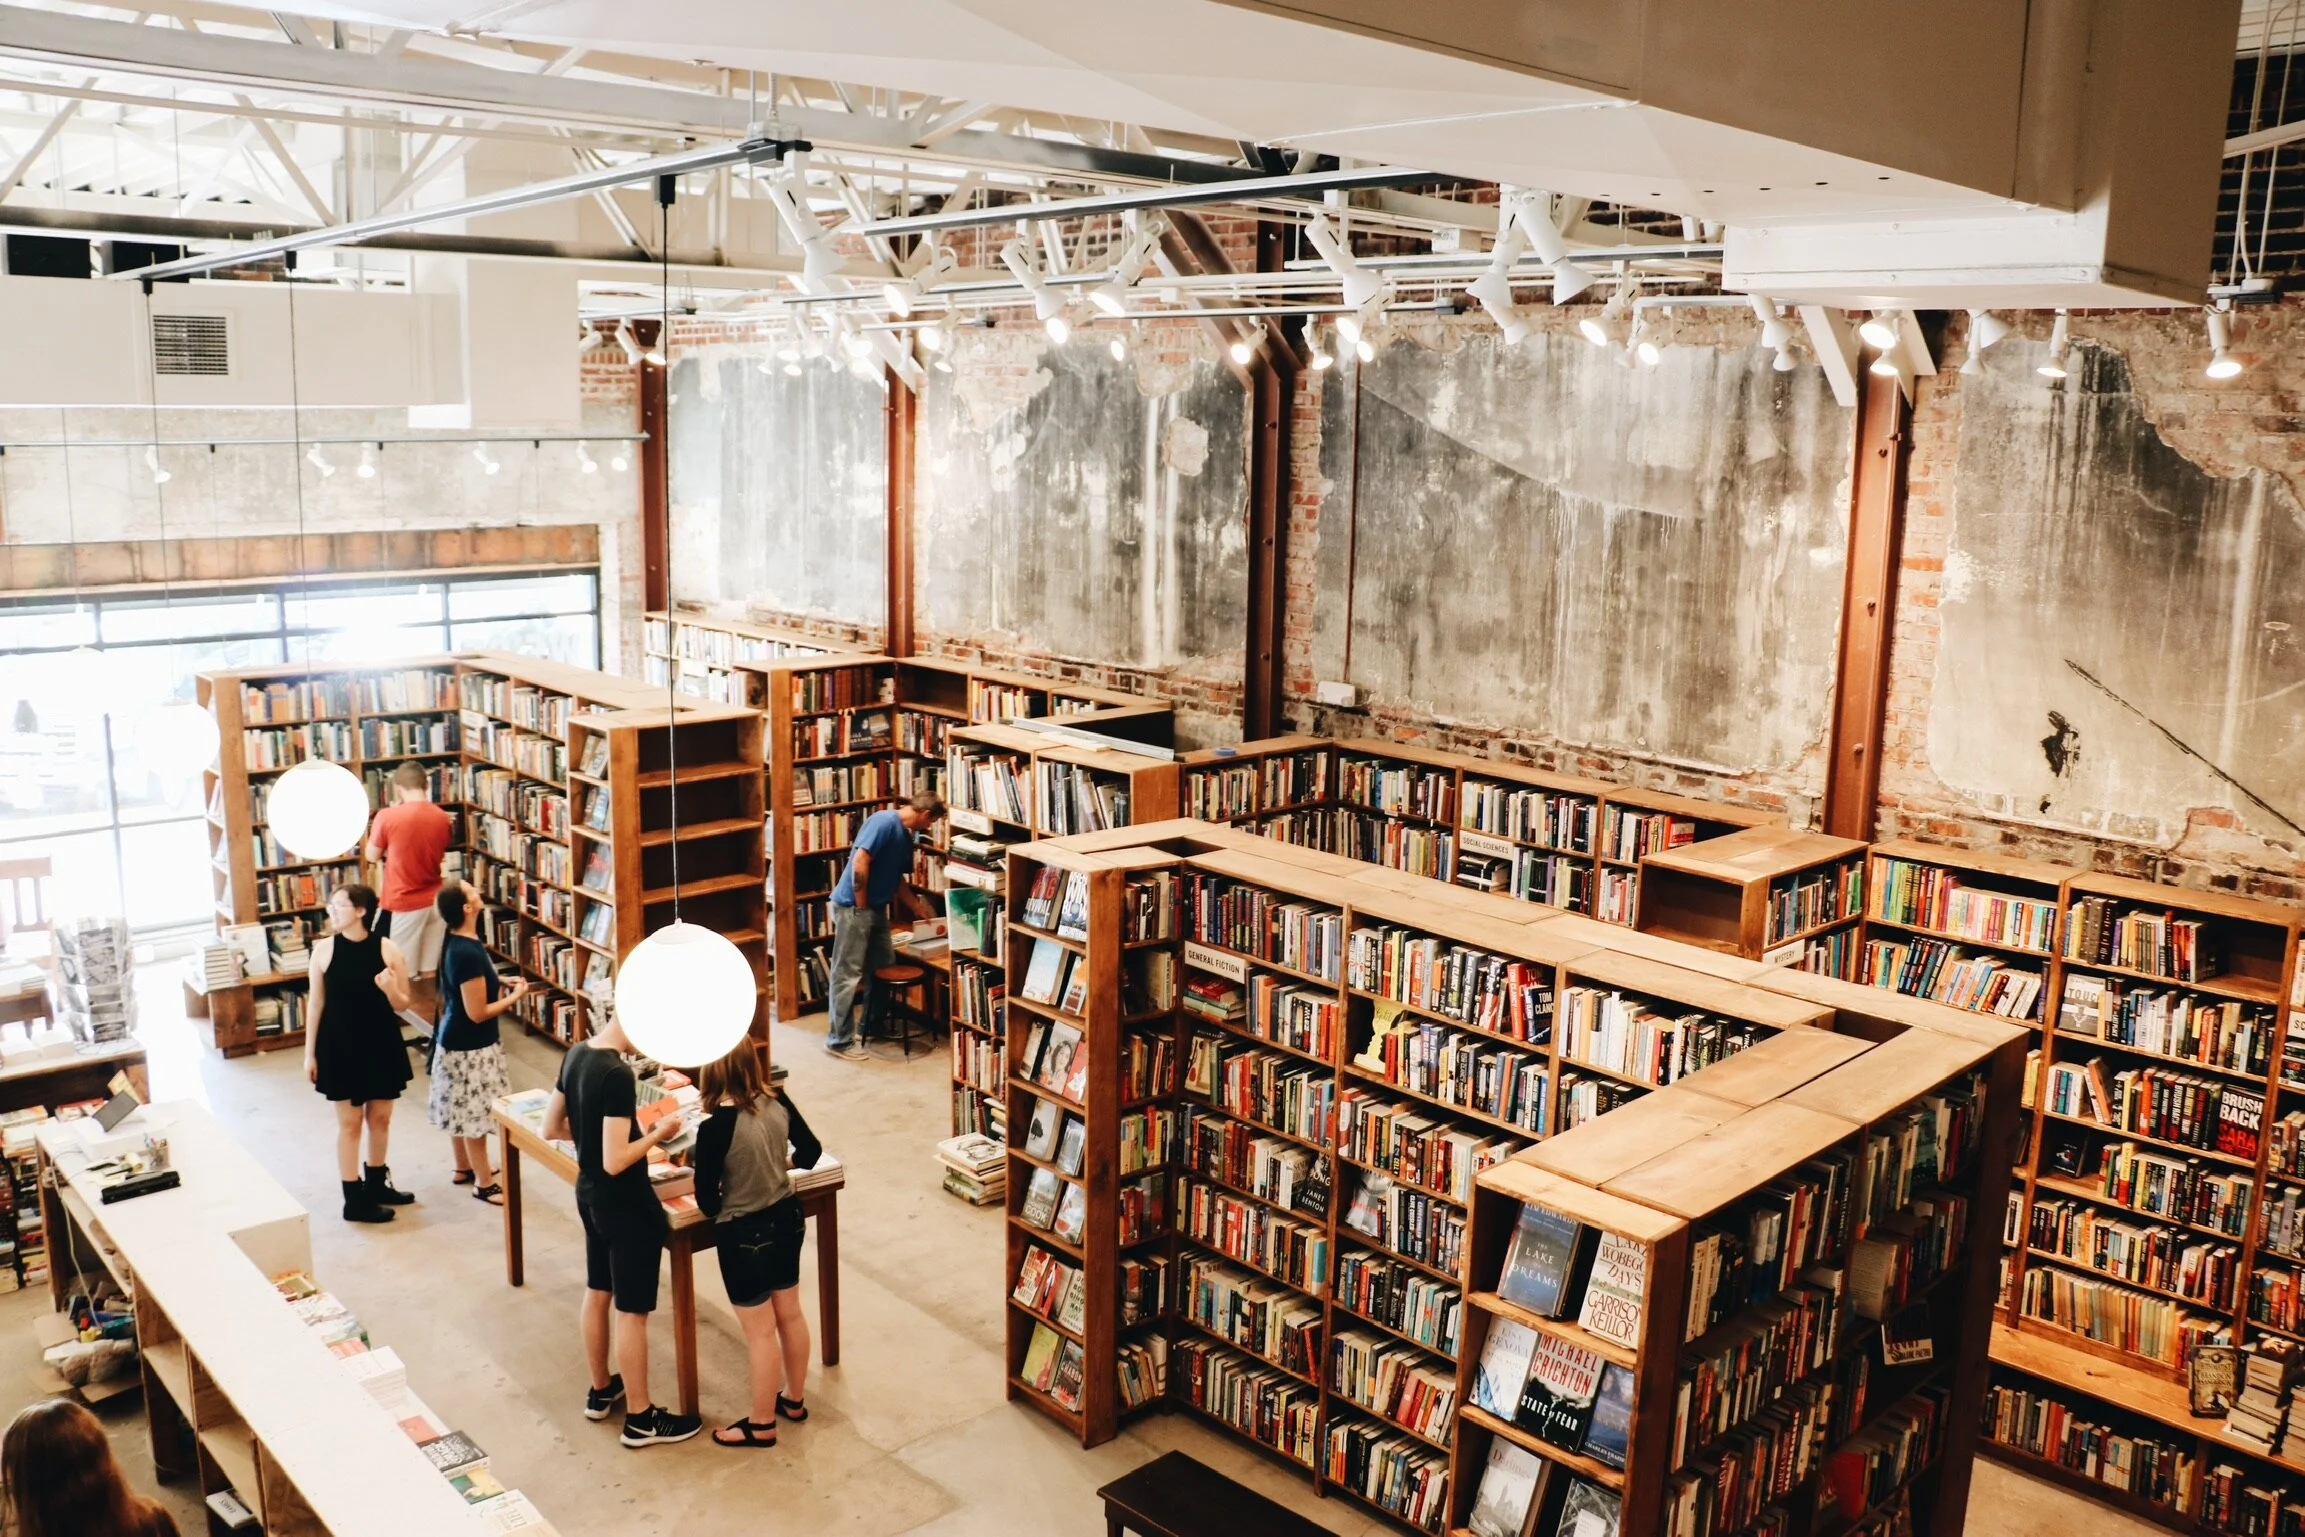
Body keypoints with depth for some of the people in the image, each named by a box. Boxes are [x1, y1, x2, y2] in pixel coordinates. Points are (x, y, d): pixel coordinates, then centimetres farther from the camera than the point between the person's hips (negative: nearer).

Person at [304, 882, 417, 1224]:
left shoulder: (389, 950, -9)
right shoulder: (324, 950, -8)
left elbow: (402, 1006, -3)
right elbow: (316, 1004, -1)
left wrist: (390, 989, -25)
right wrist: (310, 1053, -1)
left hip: (382, 1046, 2)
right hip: (340, 1047, -1)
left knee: (380, 1118, 15)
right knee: (349, 1123, 6)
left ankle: (376, 1183, 35)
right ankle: (355, 1200, 16)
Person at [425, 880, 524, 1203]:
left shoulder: (457, 943, 1)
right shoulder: (468, 953, -29)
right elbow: (477, 1013, -25)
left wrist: (501, 984, 7)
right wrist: (515, 996, -14)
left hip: (456, 1041, 10)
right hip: (470, 1046, -10)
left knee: (461, 1109, 23)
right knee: (473, 1113, 4)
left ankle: (464, 1168, 39)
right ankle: (484, 1183, 16)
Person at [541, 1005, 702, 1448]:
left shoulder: (575, 1055, -1)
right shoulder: (618, 1074, -28)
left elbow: (551, 1128, 9)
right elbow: (615, 1162, -28)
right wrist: (658, 1134, -14)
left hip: (589, 1194, 9)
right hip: (626, 1204, -9)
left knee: (597, 1294, 23)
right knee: (632, 1312, 4)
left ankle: (601, 1390, 40)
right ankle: (640, 1418, 17)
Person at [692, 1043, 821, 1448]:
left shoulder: (715, 1127, -27)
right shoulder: (777, 1102, -9)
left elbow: (706, 1199, -17)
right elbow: (811, 1149, 7)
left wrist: (720, 1207, 5)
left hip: (744, 1234, -7)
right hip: (787, 1217, 7)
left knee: (760, 1332, 9)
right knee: (790, 1314, 22)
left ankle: (762, 1424, 25)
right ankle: (794, 1399, 41)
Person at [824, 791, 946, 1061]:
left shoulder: (905, 834, 12)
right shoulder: (884, 821, -18)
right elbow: (859, 863, -24)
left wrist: (917, 908, 33)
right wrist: (861, 907, -18)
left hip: (876, 908, 10)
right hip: (853, 907, -10)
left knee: (884, 967, 14)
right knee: (848, 975, -5)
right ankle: (839, 1040, 1)